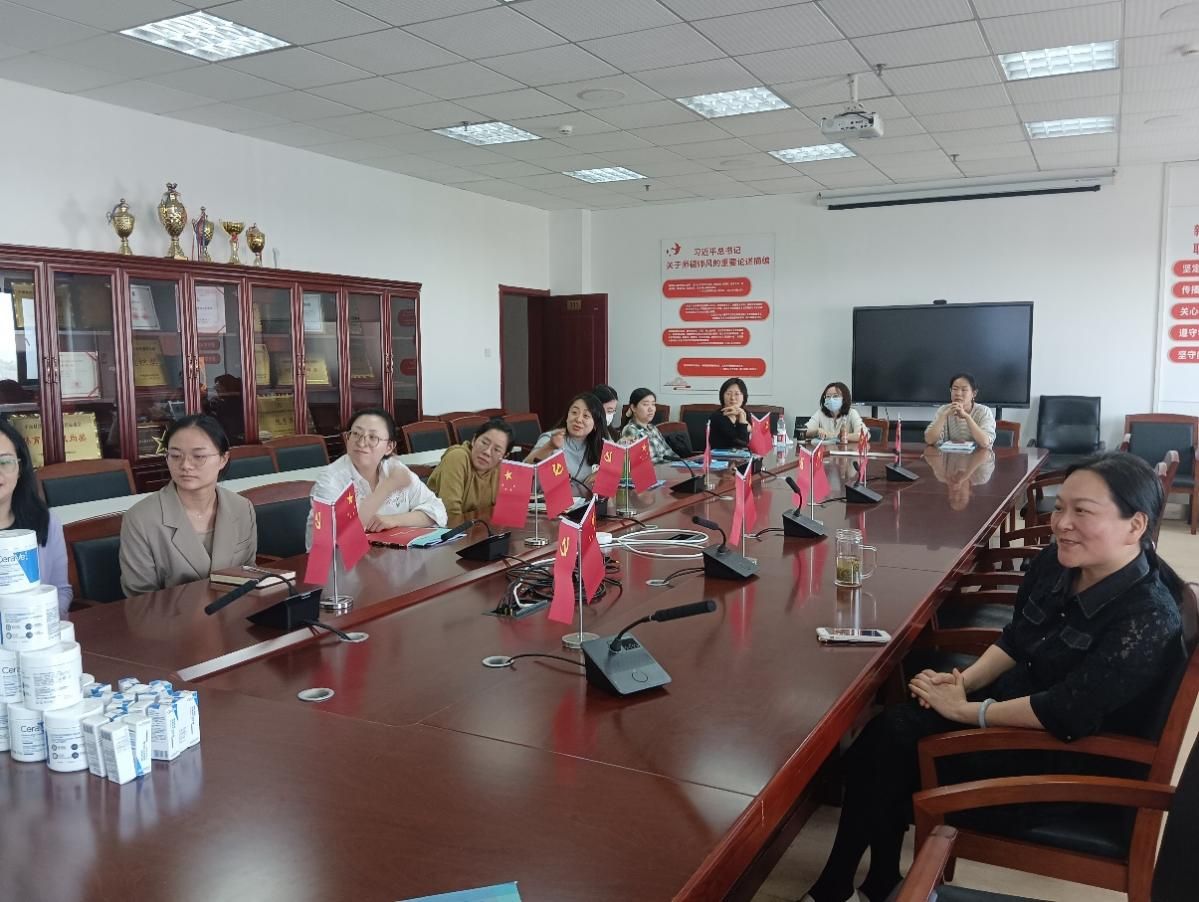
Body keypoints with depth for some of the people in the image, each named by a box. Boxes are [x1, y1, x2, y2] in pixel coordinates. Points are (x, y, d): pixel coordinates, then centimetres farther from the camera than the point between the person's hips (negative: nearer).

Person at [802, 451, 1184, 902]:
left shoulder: (1148, 619, -27)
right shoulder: (1056, 564, -4)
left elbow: (1064, 714, -29)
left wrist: (965, 710, -20)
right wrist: (963, 681, -8)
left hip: (1074, 756, -7)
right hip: (1016, 699, 7)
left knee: (893, 748, -12)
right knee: (888, 733, -11)